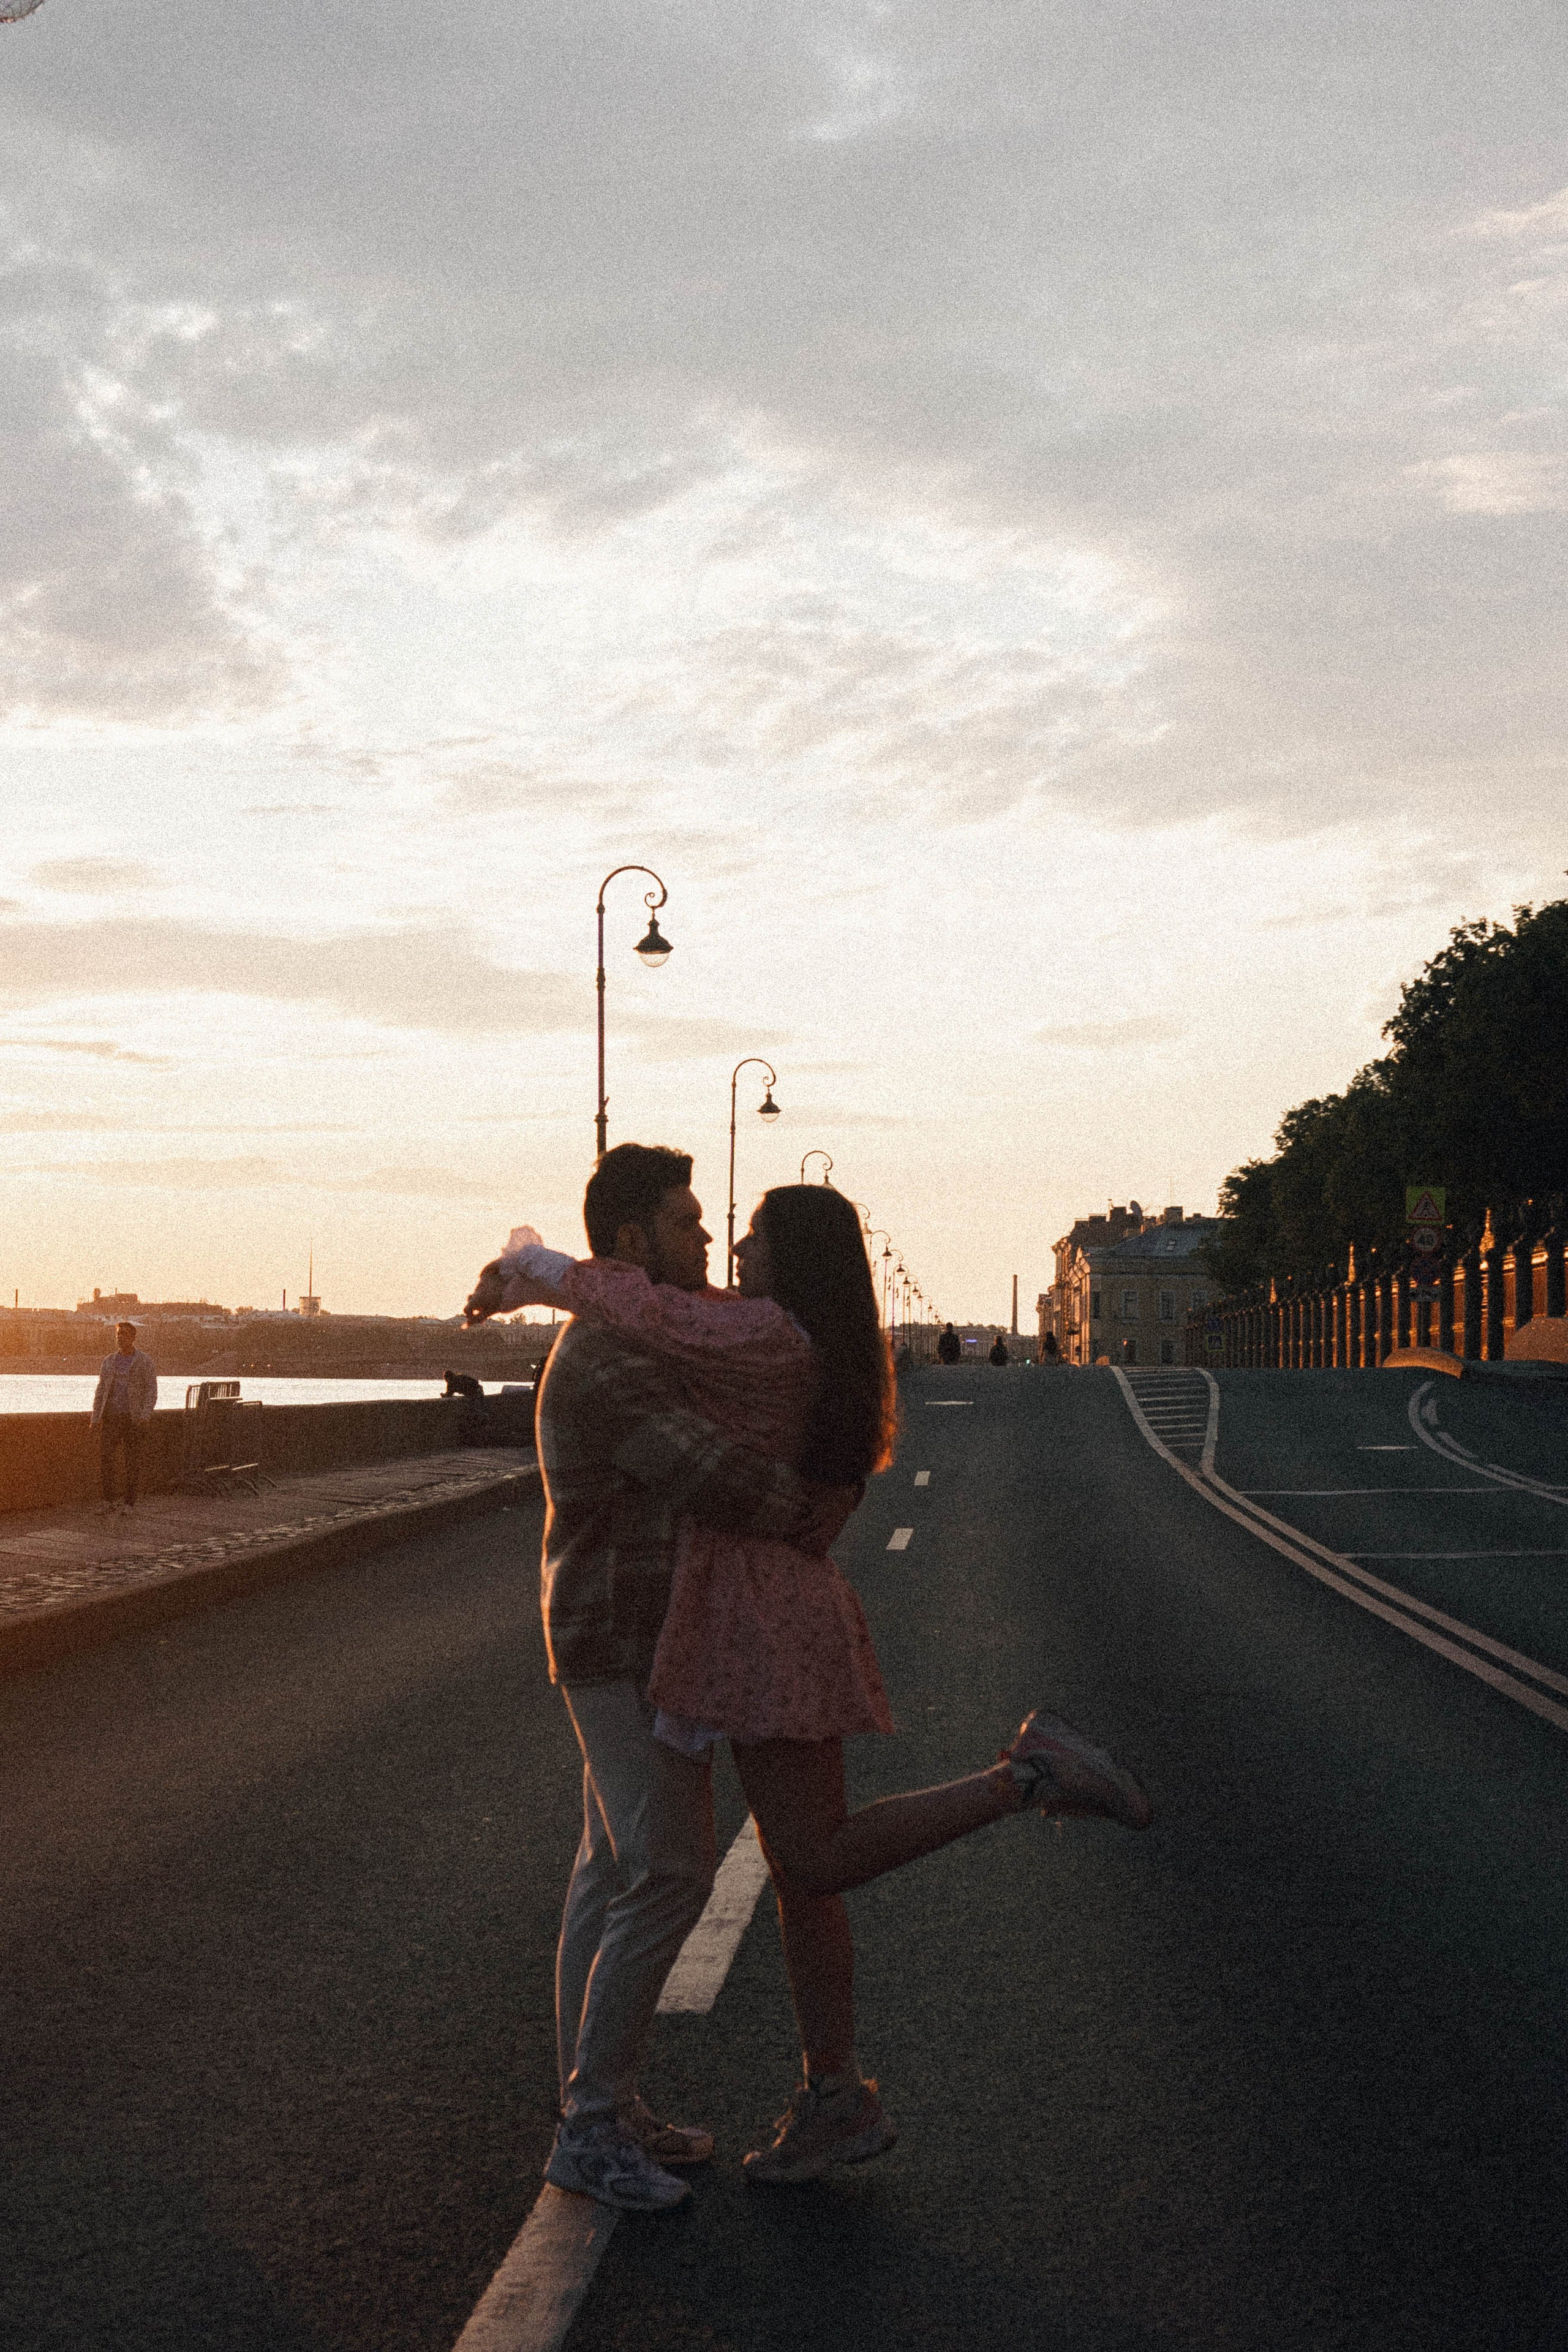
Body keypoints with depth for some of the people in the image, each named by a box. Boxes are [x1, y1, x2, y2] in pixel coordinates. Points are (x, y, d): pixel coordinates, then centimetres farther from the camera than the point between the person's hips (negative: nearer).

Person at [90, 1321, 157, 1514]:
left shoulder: (144, 1361, 1)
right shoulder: (109, 1361, 12)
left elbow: (151, 1390, -3)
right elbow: (100, 1391, 13)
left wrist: (145, 1415, -17)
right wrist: (96, 1417, 3)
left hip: (133, 1418, -3)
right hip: (110, 1417, 3)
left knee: (132, 1461, 0)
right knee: (105, 1457, -7)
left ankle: (130, 1504, 7)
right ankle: (107, 1501, 0)